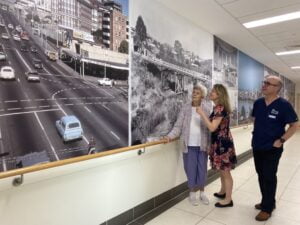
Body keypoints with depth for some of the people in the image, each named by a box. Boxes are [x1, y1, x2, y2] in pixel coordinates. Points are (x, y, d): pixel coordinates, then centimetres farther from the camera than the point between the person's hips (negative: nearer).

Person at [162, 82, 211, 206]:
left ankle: (202, 192, 32)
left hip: (202, 145, 1)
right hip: (189, 145, 0)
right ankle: (192, 193, 28)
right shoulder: (185, 108, -2)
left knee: (202, 169, 11)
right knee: (190, 169, 8)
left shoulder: (206, 109, -1)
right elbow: (178, 126, -4)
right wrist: (170, 136, -19)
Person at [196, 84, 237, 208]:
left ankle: (228, 199, 18)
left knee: (225, 172, 4)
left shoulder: (220, 108, -20)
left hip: (222, 143, -10)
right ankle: (223, 192, 40)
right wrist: (202, 114, 9)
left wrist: (202, 113, -20)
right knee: (222, 170, 23)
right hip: (219, 142, 10)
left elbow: (212, 127, -24)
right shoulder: (219, 108, 10)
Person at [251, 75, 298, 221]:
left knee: (269, 177, 5)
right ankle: (266, 201, 35)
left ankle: (267, 208, 22)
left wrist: (281, 140, -14)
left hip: (272, 149, -6)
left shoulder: (283, 105, -14)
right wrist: (256, 134, 10)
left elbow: (294, 125, -9)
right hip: (257, 146, 6)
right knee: (261, 175, 17)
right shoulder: (258, 103, 2)